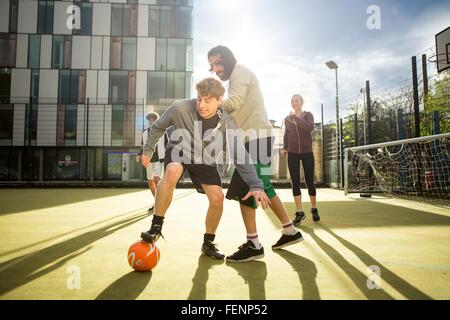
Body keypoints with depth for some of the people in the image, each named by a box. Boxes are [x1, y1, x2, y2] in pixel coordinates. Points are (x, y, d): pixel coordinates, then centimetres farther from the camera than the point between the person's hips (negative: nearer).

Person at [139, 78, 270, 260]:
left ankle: (208, 243, 12)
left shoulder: (227, 124, -23)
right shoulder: (180, 109, -26)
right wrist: (148, 150, 7)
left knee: (217, 197, -15)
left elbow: (240, 156, -24)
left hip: (205, 161, 2)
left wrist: (256, 185, -36)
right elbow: (158, 127, -5)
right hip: (178, 153, -1)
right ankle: (156, 227, -18)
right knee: (172, 172, -37)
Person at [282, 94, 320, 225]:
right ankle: (300, 212, 1)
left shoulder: (308, 115, 2)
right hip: (292, 153, 2)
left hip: (307, 152, -2)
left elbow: (310, 127, -18)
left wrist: (296, 118, -18)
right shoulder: (287, 118, 9)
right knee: (295, 182, -4)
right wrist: (284, 148, 4)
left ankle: (314, 209, 21)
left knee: (309, 181, 2)